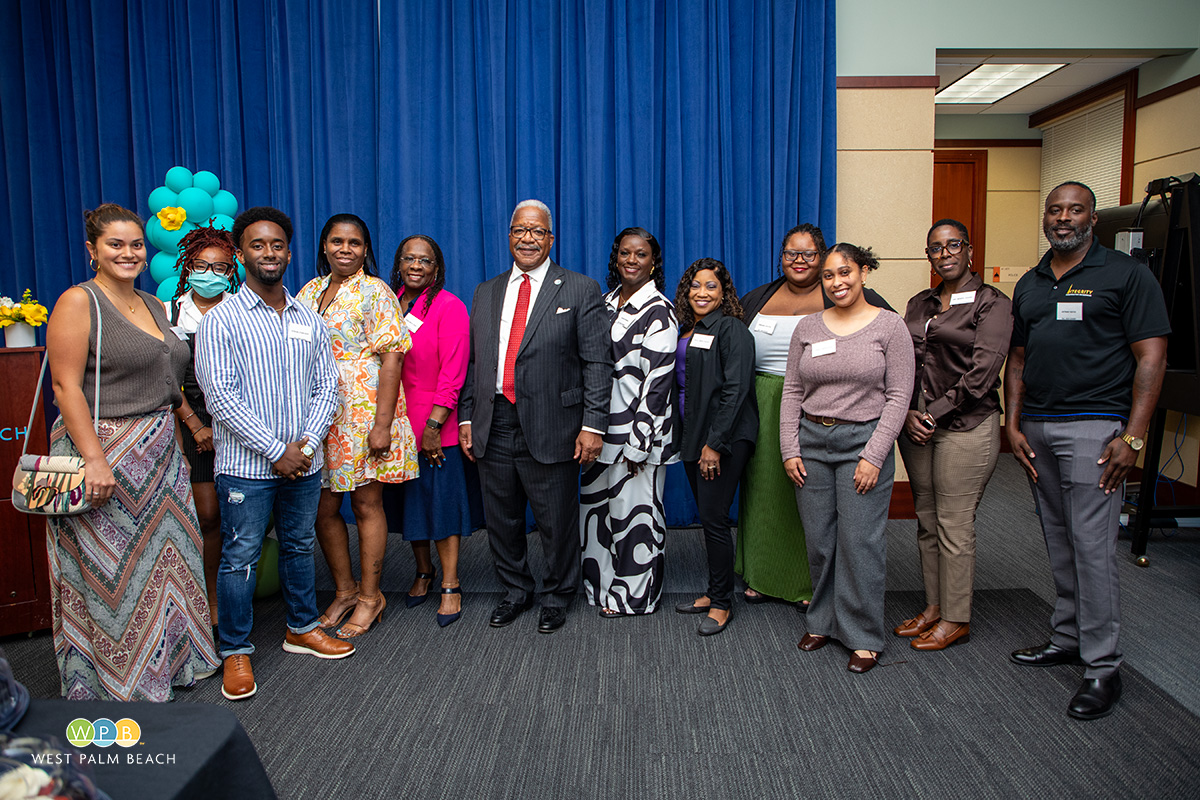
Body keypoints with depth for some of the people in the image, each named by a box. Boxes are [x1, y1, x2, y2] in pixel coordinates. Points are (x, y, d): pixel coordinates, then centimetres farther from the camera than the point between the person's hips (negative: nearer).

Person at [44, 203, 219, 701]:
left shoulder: (155, 305, 13)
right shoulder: (78, 302, -9)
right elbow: (66, 385, -16)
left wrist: (175, 446, 14)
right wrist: (94, 460, -22)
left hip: (159, 454, 7)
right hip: (103, 453, -7)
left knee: (164, 556, 14)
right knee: (111, 571, 2)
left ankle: (165, 658, 30)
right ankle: (115, 681, 17)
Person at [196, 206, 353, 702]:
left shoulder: (309, 320, 9)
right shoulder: (221, 320, -6)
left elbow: (327, 387, 7)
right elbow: (220, 397, -13)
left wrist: (306, 444, -7)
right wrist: (275, 450, -15)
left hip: (303, 462, 5)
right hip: (246, 465, -4)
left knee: (299, 546, 17)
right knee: (240, 557, 3)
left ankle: (302, 628, 33)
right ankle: (235, 652, 17)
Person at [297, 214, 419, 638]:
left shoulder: (375, 293, -5)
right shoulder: (309, 292, 13)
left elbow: (391, 360, -11)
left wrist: (382, 424, -18)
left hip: (364, 411, -6)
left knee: (367, 504, 3)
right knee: (323, 508, 9)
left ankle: (370, 596, 16)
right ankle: (344, 590, 26)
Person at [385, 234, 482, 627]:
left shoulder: (449, 307, -9)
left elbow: (452, 373, -14)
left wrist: (433, 425, -17)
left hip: (437, 426, -5)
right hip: (398, 423, 6)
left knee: (443, 501, 0)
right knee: (409, 501, 15)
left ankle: (450, 587, 11)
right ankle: (424, 572, 33)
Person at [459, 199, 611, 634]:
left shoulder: (581, 290, -1)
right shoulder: (485, 293, 14)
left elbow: (597, 362, -6)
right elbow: (472, 362, 15)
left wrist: (592, 425, -13)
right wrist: (467, 418, 9)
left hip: (550, 429, -4)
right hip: (493, 427, 4)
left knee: (557, 523, 7)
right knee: (501, 520, 15)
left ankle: (556, 596, 28)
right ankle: (515, 590, 35)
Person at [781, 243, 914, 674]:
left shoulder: (889, 326, -2)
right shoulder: (808, 328, 7)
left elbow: (899, 395, -5)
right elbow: (792, 392, 8)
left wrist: (873, 455, -11)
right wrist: (789, 450, 1)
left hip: (863, 440, -3)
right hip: (812, 441, 3)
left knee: (859, 541, -1)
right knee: (818, 539, 7)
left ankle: (863, 636, 13)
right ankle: (823, 621, 26)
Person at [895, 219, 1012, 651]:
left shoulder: (992, 303, -4)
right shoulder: (919, 304, 14)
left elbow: (983, 369, -12)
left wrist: (937, 413, -12)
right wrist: (908, 412, -4)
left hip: (965, 425, -6)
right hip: (915, 425, 6)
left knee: (954, 525, -1)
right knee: (927, 521, 12)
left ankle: (956, 619, 12)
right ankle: (934, 607, 24)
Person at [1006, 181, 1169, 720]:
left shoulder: (1126, 275, -2)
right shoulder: (1029, 284, 15)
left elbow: (1151, 357, -7)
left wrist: (1132, 436, -14)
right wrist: (1013, 425, 7)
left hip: (1094, 427, -6)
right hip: (1036, 428, 6)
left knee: (1092, 545, -6)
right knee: (1059, 543, 13)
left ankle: (1102, 666, 4)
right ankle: (1066, 639, 26)